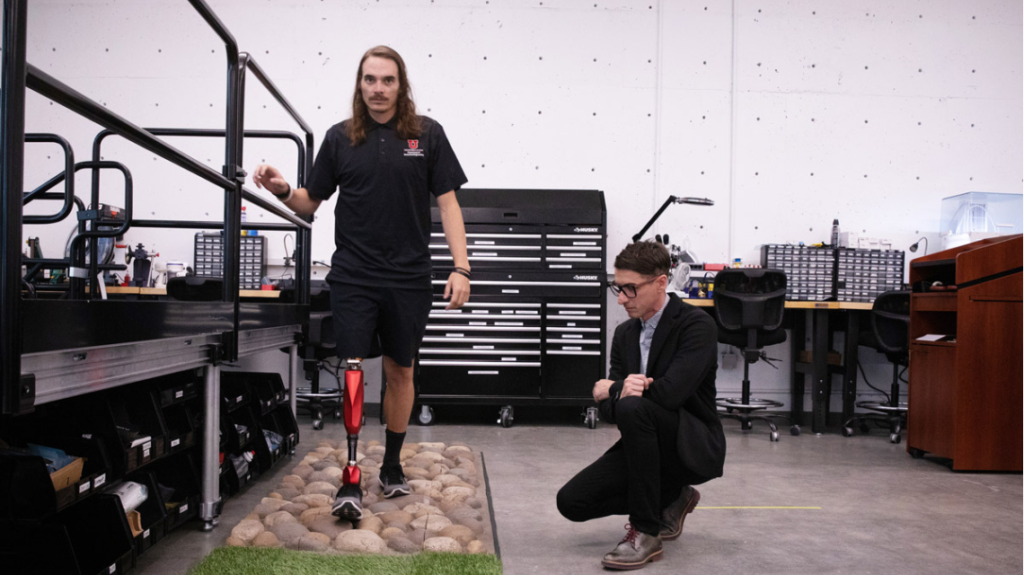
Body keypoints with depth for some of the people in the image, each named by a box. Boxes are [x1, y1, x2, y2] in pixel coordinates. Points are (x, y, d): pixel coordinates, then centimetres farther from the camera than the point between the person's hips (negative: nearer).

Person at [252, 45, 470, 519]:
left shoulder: (427, 134, 2)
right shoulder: (340, 138, 5)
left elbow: (447, 201, 1)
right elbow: (311, 202, 11)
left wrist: (460, 266, -8)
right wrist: (283, 190, -11)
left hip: (409, 279, 0)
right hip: (353, 278, 0)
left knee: (400, 372, 12)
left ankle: (392, 465, 28)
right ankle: (351, 480, 0)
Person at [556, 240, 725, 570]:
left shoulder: (698, 326, -16)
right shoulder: (625, 334, 5)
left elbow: (670, 392, -30)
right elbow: (608, 410, 0)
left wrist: (611, 391, -14)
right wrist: (620, 392, -25)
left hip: (695, 448, -7)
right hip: (647, 445, 7)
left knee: (633, 407, -34)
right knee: (571, 501, -7)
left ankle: (646, 531, -20)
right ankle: (670, 500, 14)